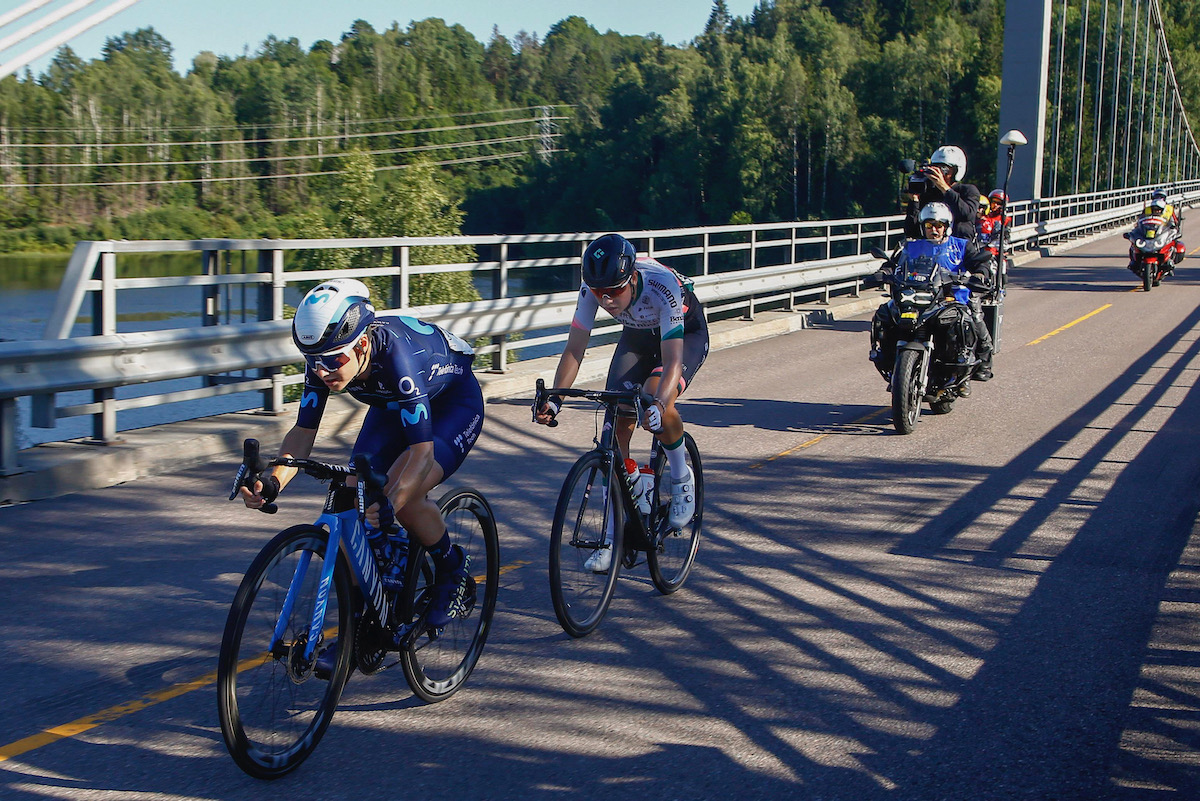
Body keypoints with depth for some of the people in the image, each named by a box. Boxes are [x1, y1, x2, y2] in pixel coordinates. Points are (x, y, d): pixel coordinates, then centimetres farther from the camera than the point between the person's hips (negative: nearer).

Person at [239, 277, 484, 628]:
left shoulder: (395, 355, -42)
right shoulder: (325, 358, -25)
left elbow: (421, 451, -43)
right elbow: (304, 431, -19)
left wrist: (390, 504, -58)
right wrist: (272, 481, -37)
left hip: (454, 404, -6)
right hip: (392, 405, 6)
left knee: (406, 496, -28)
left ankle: (452, 568, 1)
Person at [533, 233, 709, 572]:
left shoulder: (662, 287, -39)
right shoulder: (592, 289, -27)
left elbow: (672, 360, -42)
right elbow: (574, 349, -21)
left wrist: (658, 403, -59)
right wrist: (555, 397, -36)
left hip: (686, 334, -4)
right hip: (638, 335, 5)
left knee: (656, 409, -32)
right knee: (616, 421, -10)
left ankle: (682, 481, -2)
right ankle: (614, 534, -2)